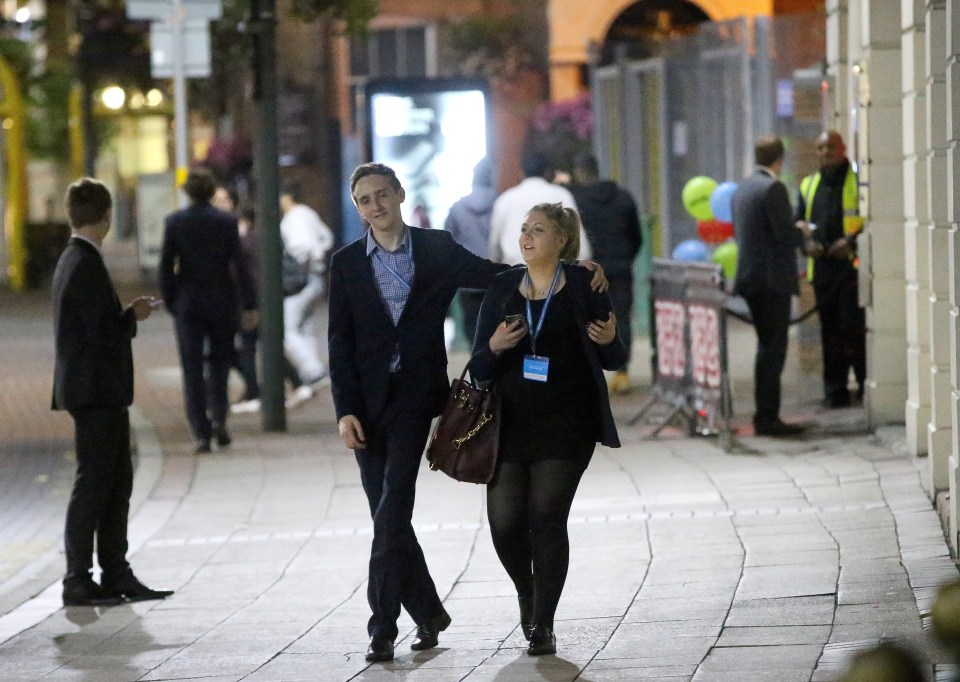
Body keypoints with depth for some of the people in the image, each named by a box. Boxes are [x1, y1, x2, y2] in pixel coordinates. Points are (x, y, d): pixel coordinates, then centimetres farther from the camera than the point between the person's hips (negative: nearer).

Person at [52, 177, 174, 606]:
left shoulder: (74, 260, 14)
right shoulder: (86, 264, -17)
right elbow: (102, 332, -22)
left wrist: (127, 314, 10)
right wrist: (133, 317, -6)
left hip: (101, 393, 10)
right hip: (95, 390, -10)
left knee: (116, 481, 13)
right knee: (92, 484, -5)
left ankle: (116, 574, 17)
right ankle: (78, 582, -1)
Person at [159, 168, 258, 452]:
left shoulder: (175, 222, -4)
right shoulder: (226, 222, -5)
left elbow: (166, 266, -4)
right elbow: (238, 266, -6)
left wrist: (170, 302, 6)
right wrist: (249, 305, -2)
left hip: (188, 304, 0)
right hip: (221, 303, 0)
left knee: (192, 369, 4)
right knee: (219, 361, 17)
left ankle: (202, 433, -1)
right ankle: (218, 418, 0)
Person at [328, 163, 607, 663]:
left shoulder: (437, 248, 5)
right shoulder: (346, 263, 7)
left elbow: (499, 278, 12)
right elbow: (340, 342, 4)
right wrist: (345, 410, -5)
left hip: (416, 395, -2)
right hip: (367, 401, 2)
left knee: (392, 510, -13)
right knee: (388, 515, 5)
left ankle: (382, 626, -10)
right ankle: (427, 613, 22)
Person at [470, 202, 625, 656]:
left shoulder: (583, 287, 0)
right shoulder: (502, 288, 8)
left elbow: (614, 361, 5)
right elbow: (479, 367, 8)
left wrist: (609, 341, -18)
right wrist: (494, 346, -14)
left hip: (566, 423, -3)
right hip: (509, 422, 3)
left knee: (547, 518, -7)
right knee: (505, 522, -2)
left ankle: (542, 625, 0)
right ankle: (527, 592, 28)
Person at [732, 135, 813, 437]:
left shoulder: (743, 187, 11)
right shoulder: (773, 188, -15)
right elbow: (785, 235, -20)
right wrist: (801, 233, 1)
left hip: (749, 277, 9)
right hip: (773, 279, -9)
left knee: (768, 347, 16)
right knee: (773, 348, -5)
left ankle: (765, 415, 19)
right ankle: (767, 419, -5)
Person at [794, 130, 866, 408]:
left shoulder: (858, 181, 1)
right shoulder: (809, 185, 18)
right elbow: (798, 221, 23)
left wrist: (851, 240, -15)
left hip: (851, 263, -5)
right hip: (823, 266, 5)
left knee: (854, 326, -10)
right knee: (830, 329, 7)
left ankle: (866, 383, -2)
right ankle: (835, 390, 10)